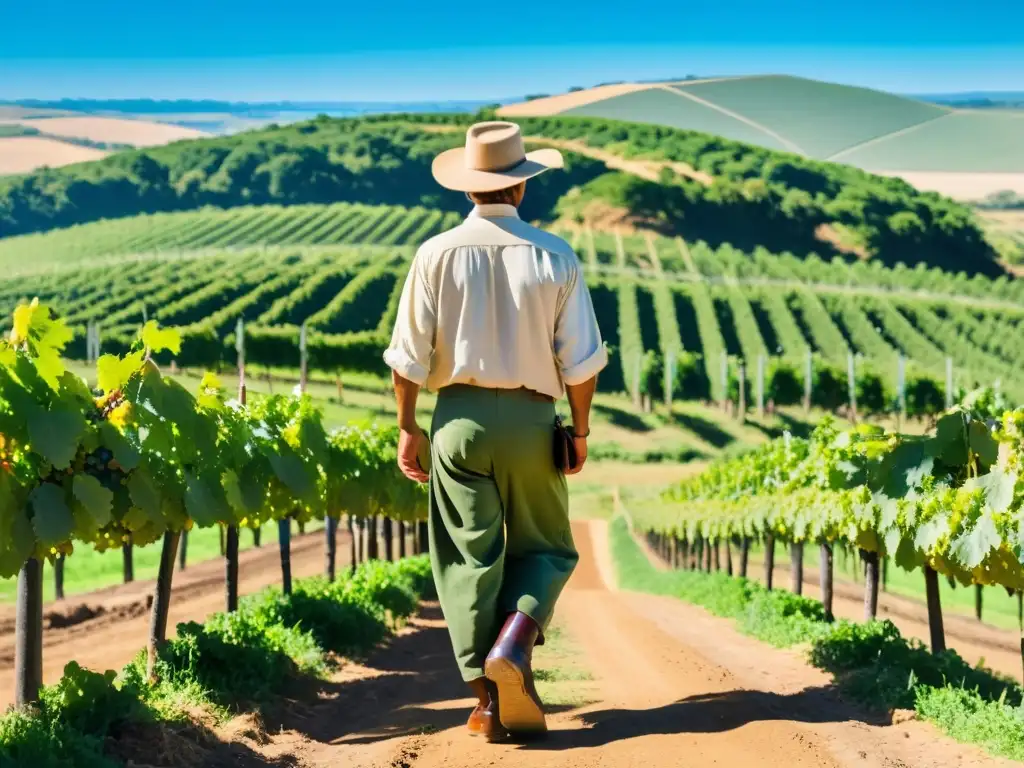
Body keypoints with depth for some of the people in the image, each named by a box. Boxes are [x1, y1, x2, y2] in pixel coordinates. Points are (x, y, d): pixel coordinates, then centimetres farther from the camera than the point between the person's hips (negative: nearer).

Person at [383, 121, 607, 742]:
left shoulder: (437, 255, -3)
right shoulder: (555, 257, -3)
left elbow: (410, 355, -2)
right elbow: (580, 360, -3)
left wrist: (408, 427, 8)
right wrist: (580, 431, 8)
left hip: (459, 417, 1)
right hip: (530, 418, 0)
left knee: (469, 557, 6)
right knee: (544, 546, 16)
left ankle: (488, 698, 4)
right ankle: (516, 639, -11)